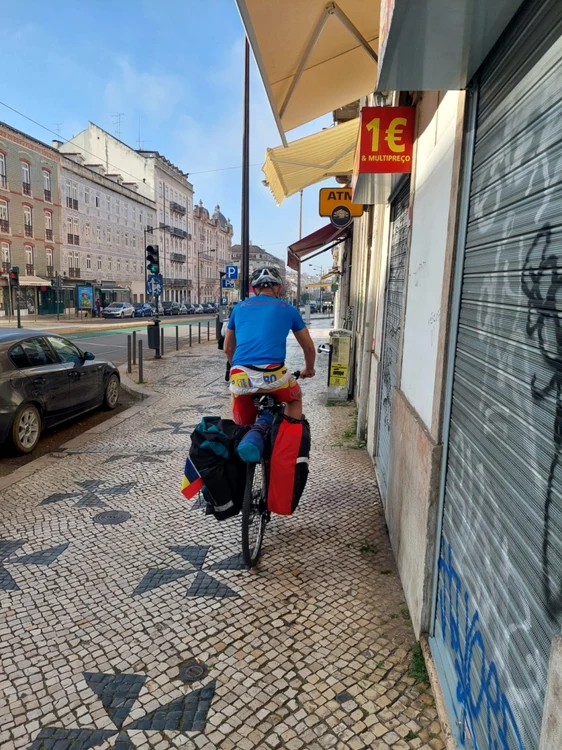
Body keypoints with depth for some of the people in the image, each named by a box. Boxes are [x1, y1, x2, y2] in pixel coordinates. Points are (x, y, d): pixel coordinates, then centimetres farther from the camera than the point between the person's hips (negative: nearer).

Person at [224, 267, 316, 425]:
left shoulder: (240, 307, 21)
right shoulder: (288, 309, 16)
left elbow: (228, 348, 32)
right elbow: (309, 348, 26)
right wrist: (309, 369, 46)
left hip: (240, 378, 2)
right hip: (273, 375, -1)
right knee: (295, 399, 30)